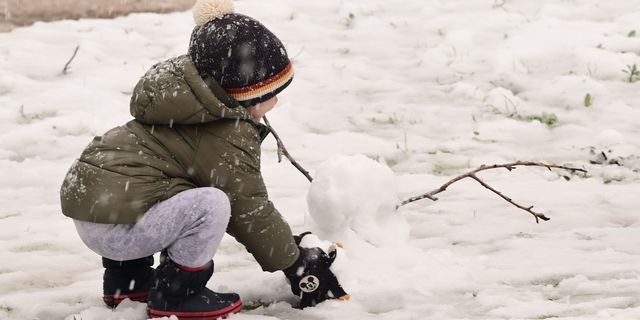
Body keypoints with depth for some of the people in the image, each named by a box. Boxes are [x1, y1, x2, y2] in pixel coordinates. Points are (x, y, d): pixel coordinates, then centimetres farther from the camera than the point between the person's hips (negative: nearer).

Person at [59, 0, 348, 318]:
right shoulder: (228, 138, -11)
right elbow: (250, 212, -5)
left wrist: (285, 244, 25)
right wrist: (296, 263, 7)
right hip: (115, 228, -10)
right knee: (211, 205, -21)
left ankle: (126, 279, 27)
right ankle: (175, 295, -4)